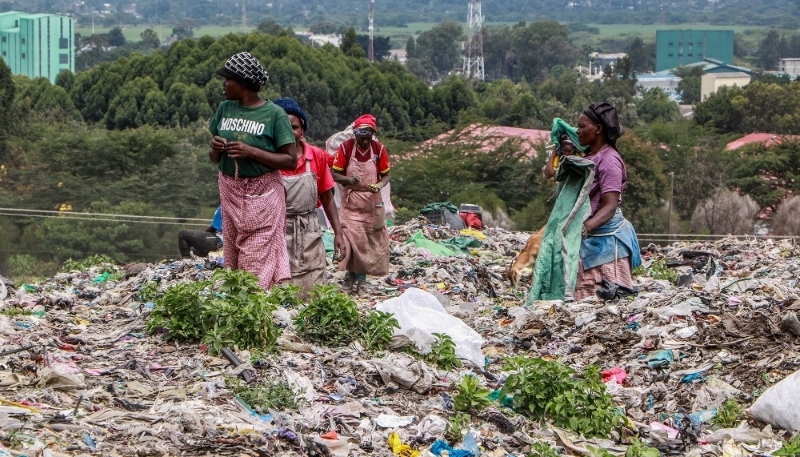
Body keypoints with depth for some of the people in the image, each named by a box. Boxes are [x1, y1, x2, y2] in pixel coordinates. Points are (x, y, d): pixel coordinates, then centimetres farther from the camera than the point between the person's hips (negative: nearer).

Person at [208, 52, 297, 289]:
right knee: (232, 257, 6)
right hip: (230, 191, 5)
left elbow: (291, 161, -11)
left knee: (259, 261, -7)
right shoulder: (225, 109, 8)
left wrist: (252, 152, -19)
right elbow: (214, 159, 16)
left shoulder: (274, 114, -7)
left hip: (262, 194, -5)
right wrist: (216, 149, -7)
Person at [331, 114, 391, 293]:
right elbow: (335, 174, -5)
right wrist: (348, 180, -26)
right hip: (350, 202, -1)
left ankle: (362, 277, 11)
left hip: (372, 202, 1)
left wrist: (380, 185, -19)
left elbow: (385, 175, 3)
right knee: (350, 237, -11)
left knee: (370, 240, 2)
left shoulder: (379, 149, -5)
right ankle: (351, 273, 4)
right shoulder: (346, 147, -9)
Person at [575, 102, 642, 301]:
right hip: (590, 240, 9)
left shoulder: (609, 160, -14)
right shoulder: (590, 157, 13)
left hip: (607, 240, -9)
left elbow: (610, 206, -23)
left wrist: (586, 227, -38)